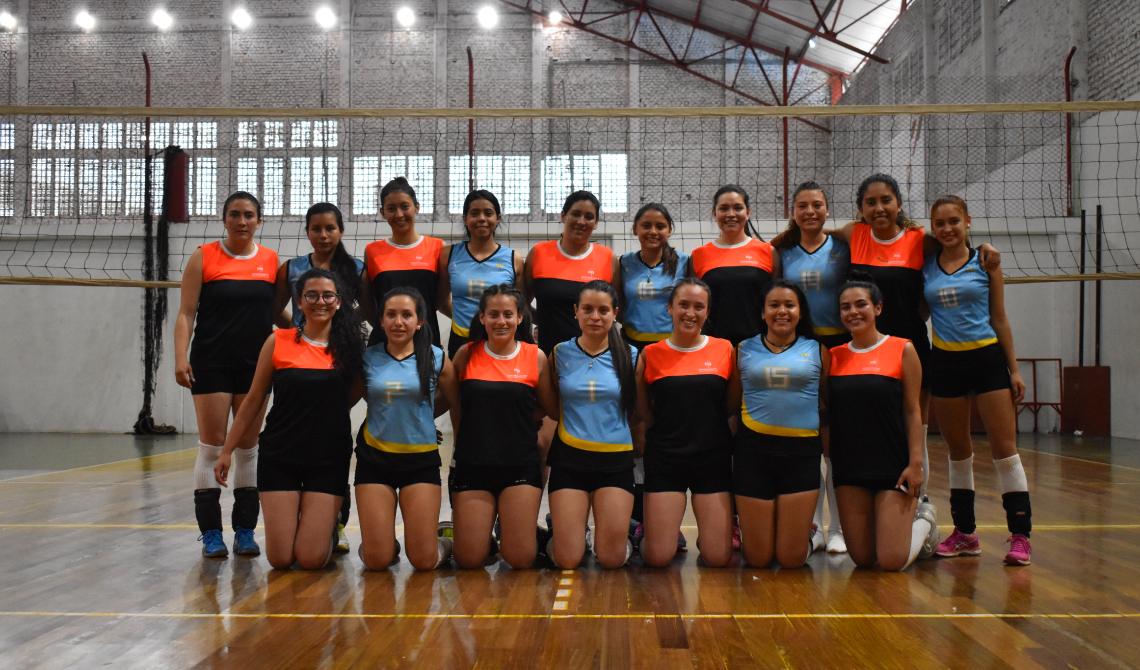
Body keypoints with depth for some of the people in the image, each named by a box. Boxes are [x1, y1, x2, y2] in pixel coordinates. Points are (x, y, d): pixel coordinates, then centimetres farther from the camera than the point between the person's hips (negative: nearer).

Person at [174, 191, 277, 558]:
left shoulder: (271, 260, 8)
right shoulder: (203, 257, 1)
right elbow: (186, 312, -2)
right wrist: (181, 357, -12)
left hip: (256, 365, 2)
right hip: (211, 364, -2)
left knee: (249, 446, 6)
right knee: (212, 445, -3)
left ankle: (245, 530, 13)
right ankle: (210, 532, 5)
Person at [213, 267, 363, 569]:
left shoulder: (349, 346, 0)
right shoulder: (278, 342, 0)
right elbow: (253, 401, 6)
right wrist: (227, 450, 7)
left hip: (329, 461, 0)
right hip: (279, 457, 0)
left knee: (311, 559, -6)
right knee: (280, 559, -1)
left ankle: (328, 530, 28)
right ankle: (291, 523, 32)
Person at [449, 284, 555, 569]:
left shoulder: (535, 357, 0)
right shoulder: (466, 354, 1)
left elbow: (548, 407, 10)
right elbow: (454, 406, 13)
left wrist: (515, 424, 6)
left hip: (521, 466, 0)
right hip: (471, 464, 1)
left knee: (521, 559, -4)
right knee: (469, 559, -2)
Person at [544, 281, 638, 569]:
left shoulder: (630, 356, 2)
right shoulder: (560, 353, 3)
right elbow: (552, 408, 10)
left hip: (616, 459, 0)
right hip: (570, 458, 0)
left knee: (612, 559, -5)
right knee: (568, 560, -5)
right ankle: (558, 527, 27)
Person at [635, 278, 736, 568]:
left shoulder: (725, 350, 2)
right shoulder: (651, 354, 1)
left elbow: (731, 405, 8)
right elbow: (642, 411, 7)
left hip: (713, 458, 1)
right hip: (665, 459, 0)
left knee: (718, 558, -2)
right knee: (657, 558, -3)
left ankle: (715, 531, 30)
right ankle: (663, 532, 29)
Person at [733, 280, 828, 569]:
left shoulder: (817, 351, 8)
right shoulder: (744, 350, 8)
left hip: (802, 450, 0)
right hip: (754, 447, 0)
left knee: (791, 559, -1)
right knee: (758, 558, 2)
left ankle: (808, 532, 32)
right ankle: (746, 531, 35)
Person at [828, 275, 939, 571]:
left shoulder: (902, 350, -2)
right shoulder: (834, 356, 6)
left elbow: (912, 412, -4)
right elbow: (826, 412, 12)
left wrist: (915, 463, -11)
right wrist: (828, 455, 1)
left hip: (893, 466, -3)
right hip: (849, 468, 4)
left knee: (892, 560, -8)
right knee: (862, 558, 3)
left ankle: (923, 520, 22)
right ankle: (896, 523, 33)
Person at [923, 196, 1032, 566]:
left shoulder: (985, 260, 1)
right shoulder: (925, 265, 6)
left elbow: (999, 318, 3)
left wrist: (1014, 368, 0)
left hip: (987, 358, -2)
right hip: (945, 361, 3)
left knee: (1004, 448, -6)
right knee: (958, 451, 10)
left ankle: (1020, 535, -1)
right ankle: (965, 533, 19)